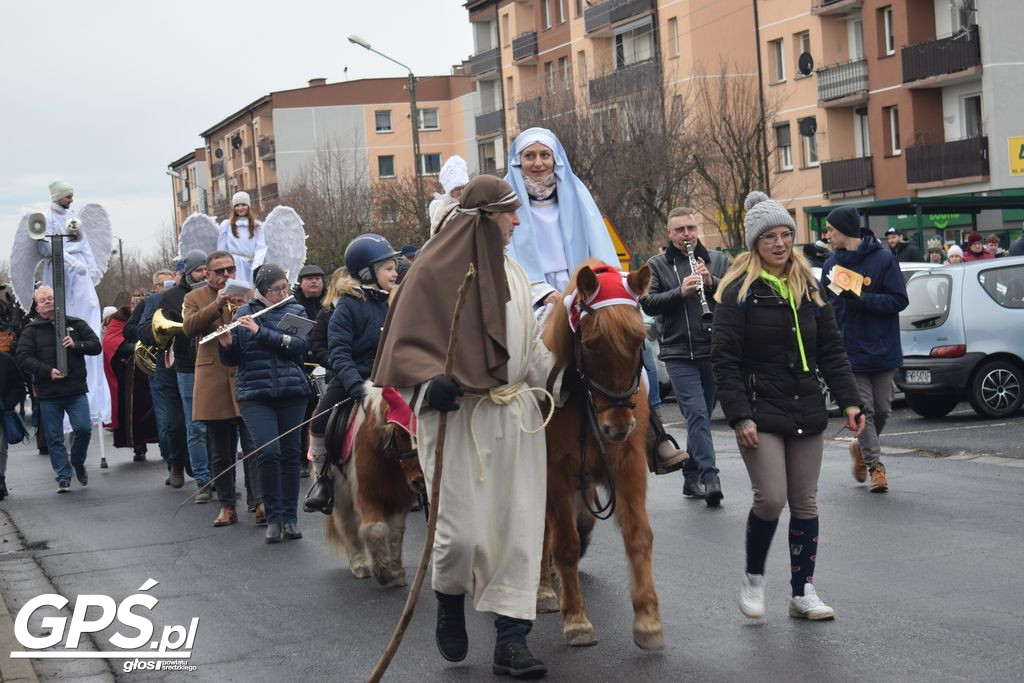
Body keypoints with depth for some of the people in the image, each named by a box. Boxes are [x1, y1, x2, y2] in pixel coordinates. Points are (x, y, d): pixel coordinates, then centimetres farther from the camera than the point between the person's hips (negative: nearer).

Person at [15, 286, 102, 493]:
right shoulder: (31, 330, 5)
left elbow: (96, 346, 8)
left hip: (76, 389, 0)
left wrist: (76, 345, -11)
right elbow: (23, 358, -4)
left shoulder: (76, 324, 10)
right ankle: (63, 477, 10)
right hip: (48, 393, 0)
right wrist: (48, 371, -16)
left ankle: (78, 462, 18)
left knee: (83, 428, -9)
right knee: (54, 437, 1)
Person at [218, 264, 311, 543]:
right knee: (269, 452, -14)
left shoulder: (295, 312, 9)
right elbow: (232, 359, 8)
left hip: (292, 393, 1)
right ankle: (273, 518, -4)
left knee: (291, 454, 2)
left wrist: (260, 332, -16)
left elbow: (299, 345, -9)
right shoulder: (244, 314, 8)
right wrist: (227, 345, -14)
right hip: (255, 394, -1)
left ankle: (290, 518, 12)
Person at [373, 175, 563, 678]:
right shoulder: (435, 270, -6)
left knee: (519, 527, 2)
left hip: (515, 417, 6)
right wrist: (430, 383, -25)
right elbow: (405, 345, -8)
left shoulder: (513, 274, 14)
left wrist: (560, 375, 5)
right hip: (456, 417, -6)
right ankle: (450, 604, 26)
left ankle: (511, 639, 8)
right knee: (463, 532, -6)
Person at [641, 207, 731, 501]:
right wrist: (680, 292, -19)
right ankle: (709, 478, -20)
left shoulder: (718, 261, 11)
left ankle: (691, 477, 22)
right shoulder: (657, 265, 5)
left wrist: (712, 282, -15)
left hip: (714, 352, 3)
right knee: (697, 414, -14)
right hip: (679, 354, -3)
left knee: (701, 416, 11)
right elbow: (647, 303, -5)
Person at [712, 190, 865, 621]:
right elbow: (724, 360, -9)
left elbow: (831, 351, 13)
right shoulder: (739, 292, -5)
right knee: (771, 498, -12)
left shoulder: (808, 288, 12)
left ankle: (803, 592, 14)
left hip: (806, 412, 5)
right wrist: (739, 416, -17)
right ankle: (753, 579, 11)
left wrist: (849, 400, 2)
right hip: (761, 413, -5)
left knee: (805, 503, 6)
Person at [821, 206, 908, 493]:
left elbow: (899, 300, -9)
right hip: (850, 351, 2)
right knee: (863, 409, -5)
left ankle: (862, 448, 31)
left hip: (881, 351, -2)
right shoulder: (832, 264, 6)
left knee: (882, 409, 5)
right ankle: (875, 466, 0)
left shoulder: (883, 258, -7)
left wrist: (863, 299, -22)